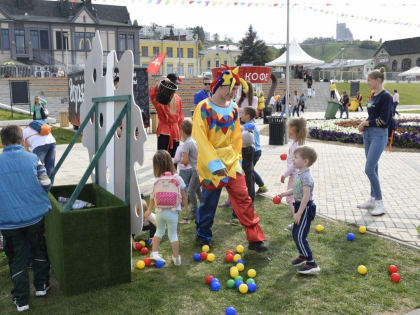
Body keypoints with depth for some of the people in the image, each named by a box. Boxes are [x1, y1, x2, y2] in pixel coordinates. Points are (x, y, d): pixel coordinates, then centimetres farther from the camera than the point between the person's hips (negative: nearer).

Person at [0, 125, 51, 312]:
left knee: (17, 259, 12)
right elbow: (46, 184, -4)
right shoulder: (32, 158, -5)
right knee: (39, 251, 21)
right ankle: (41, 286, 34)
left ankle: (21, 300, 19)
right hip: (35, 215, 0)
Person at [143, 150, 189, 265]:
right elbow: (183, 195, 0)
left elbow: (153, 198, -2)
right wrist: (186, 206, 18)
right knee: (173, 234, 11)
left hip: (160, 211, 1)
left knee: (159, 231, 23)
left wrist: (149, 211, 15)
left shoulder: (157, 181, -9)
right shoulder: (178, 178, -8)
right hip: (173, 211, 0)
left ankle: (154, 252, 21)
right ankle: (176, 257, 17)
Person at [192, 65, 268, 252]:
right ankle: (203, 236, 31)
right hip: (211, 163, -5)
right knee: (209, 202, 8)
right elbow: (200, 139, -16)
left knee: (243, 199, 0)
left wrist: (236, 158, 12)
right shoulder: (204, 108, -13)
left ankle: (255, 239, 7)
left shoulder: (233, 108, 5)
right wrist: (215, 163, -20)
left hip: (231, 161, 5)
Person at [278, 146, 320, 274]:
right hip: (300, 207, 10)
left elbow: (306, 197, -25)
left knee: (300, 236, -9)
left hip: (305, 209, -10)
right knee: (295, 233, 19)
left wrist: (299, 213, -24)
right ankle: (303, 256, 36)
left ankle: (312, 264, -3)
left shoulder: (306, 176, -22)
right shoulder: (299, 174, 7)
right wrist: (284, 194, 10)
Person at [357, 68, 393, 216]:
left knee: (369, 169, -12)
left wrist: (366, 123, -7)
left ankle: (379, 203, -1)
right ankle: (373, 199, 22)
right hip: (368, 134, 9)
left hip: (379, 136, -9)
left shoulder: (386, 97, -14)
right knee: (373, 169, 13)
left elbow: (383, 120, -18)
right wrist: (364, 124, 1)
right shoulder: (373, 96, 12)